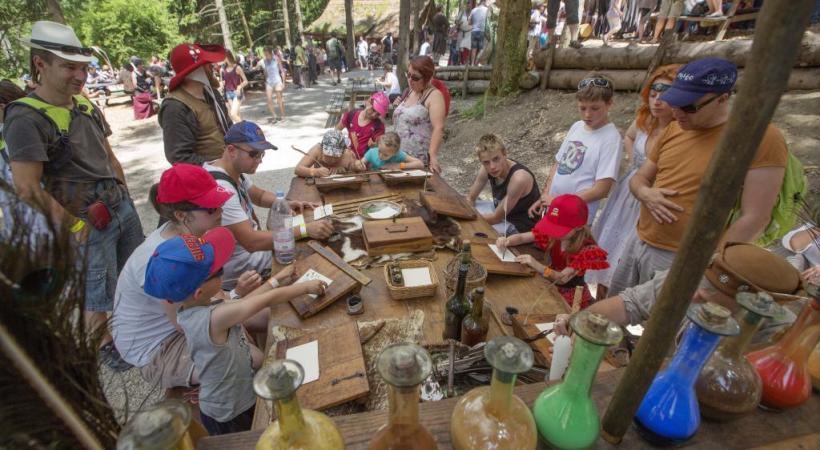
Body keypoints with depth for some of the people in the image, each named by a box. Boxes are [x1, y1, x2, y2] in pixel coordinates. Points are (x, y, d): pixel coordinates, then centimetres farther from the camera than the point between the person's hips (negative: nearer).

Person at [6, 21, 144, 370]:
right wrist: (73, 226, -14)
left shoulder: (86, 106, 5)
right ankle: (104, 345, 33)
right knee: (98, 296, 9)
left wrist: (125, 196, 11)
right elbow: (27, 188, -20)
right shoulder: (26, 117, -17)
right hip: (89, 225, -7)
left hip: (122, 207, 7)